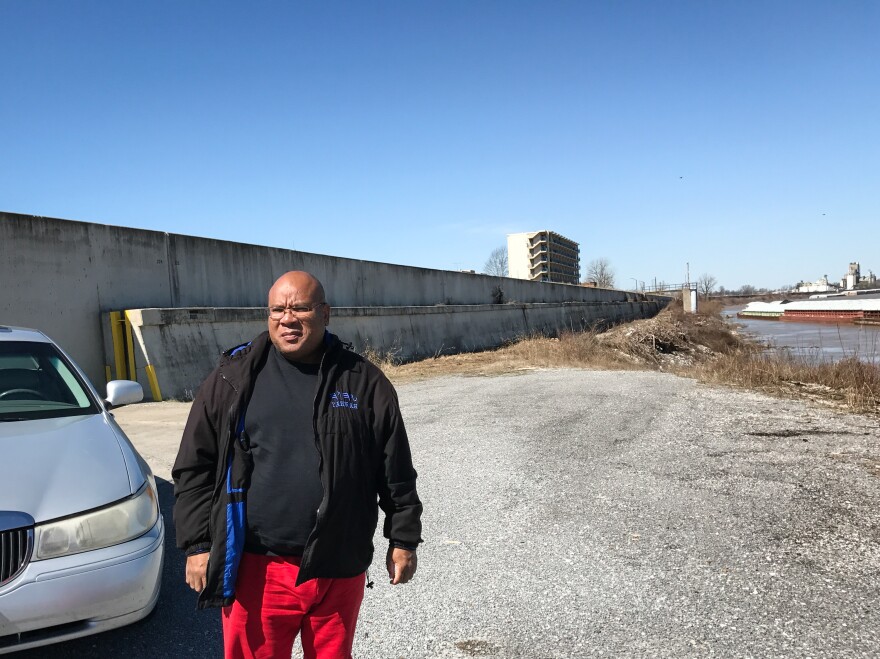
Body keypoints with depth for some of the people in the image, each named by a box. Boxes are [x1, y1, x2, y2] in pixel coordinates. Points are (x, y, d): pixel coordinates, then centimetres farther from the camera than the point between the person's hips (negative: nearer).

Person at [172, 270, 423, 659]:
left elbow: (396, 474, 4)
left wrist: (403, 539, 5)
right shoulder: (234, 377, 0)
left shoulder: (364, 382, 0)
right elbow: (195, 468, 2)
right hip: (256, 569, 0)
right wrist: (198, 544, -2)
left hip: (339, 569, 1)